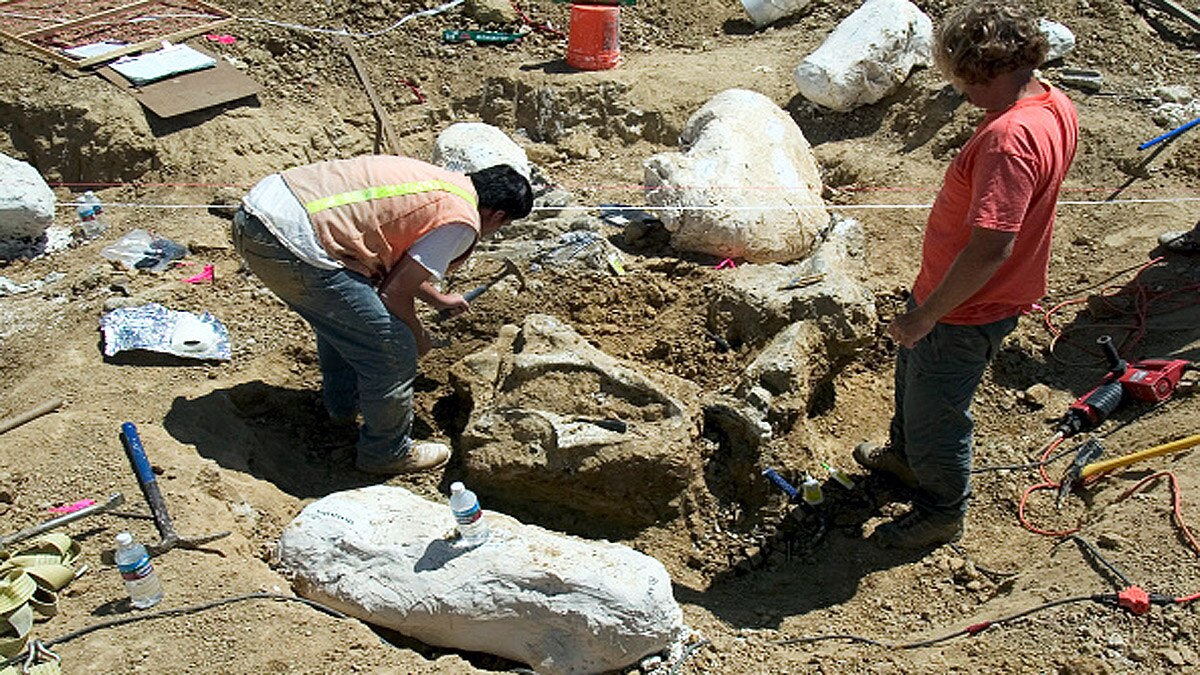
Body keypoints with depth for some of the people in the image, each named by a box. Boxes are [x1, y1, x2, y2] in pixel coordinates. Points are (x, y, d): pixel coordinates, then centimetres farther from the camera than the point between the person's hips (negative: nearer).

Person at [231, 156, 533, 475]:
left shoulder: (434, 179, 21)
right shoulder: (461, 222, -4)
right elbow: (394, 294, -6)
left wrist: (437, 298, 49)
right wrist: (418, 338, 14)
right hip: (291, 245, -10)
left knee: (340, 318, 33)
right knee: (393, 351, 3)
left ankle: (343, 407, 52)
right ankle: (386, 453, 23)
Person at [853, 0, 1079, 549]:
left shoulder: (1010, 137, -34)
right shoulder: (1054, 106, -2)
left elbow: (991, 247, -37)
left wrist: (926, 315, -27)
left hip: (966, 312, -10)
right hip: (958, 291, 10)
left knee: (936, 411, 12)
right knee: (912, 372, 31)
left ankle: (942, 512, 36)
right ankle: (905, 453, 57)